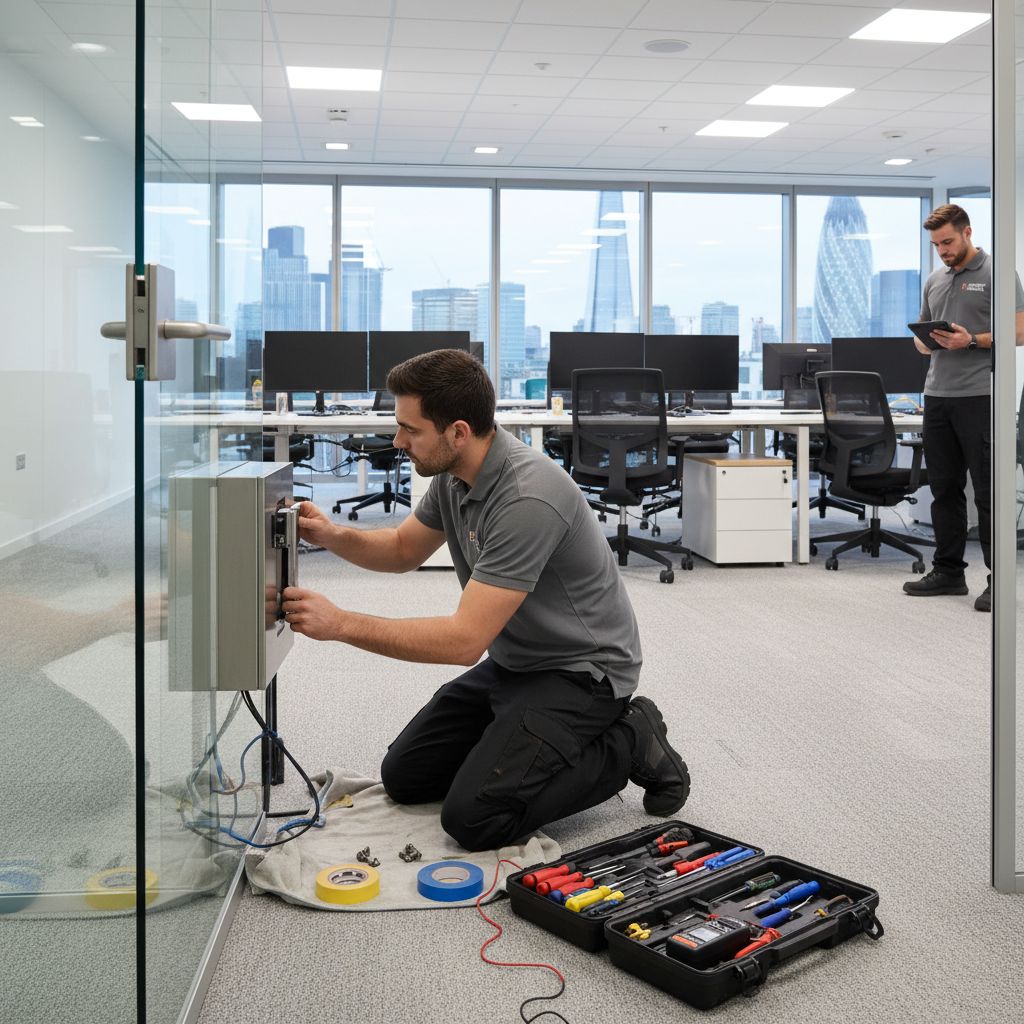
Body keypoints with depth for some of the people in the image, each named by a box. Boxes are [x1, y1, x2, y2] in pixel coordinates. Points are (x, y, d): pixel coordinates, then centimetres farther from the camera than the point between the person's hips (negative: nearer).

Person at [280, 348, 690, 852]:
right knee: (405, 776, 8)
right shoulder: (454, 473, -4)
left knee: (474, 817, -19)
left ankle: (629, 745, -1)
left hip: (579, 670, -9)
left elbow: (465, 640, -33)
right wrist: (335, 535, -7)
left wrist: (341, 623, -29)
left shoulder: (528, 498, -32)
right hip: (512, 662, 9)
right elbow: (404, 550, 13)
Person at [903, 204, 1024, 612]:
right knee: (944, 489, 10)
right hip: (938, 395, 7)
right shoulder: (934, 280, 18)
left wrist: (971, 341, -19)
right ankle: (948, 571, 19)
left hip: (979, 395, -7)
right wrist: (923, 342, 0)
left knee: (987, 490, -4)